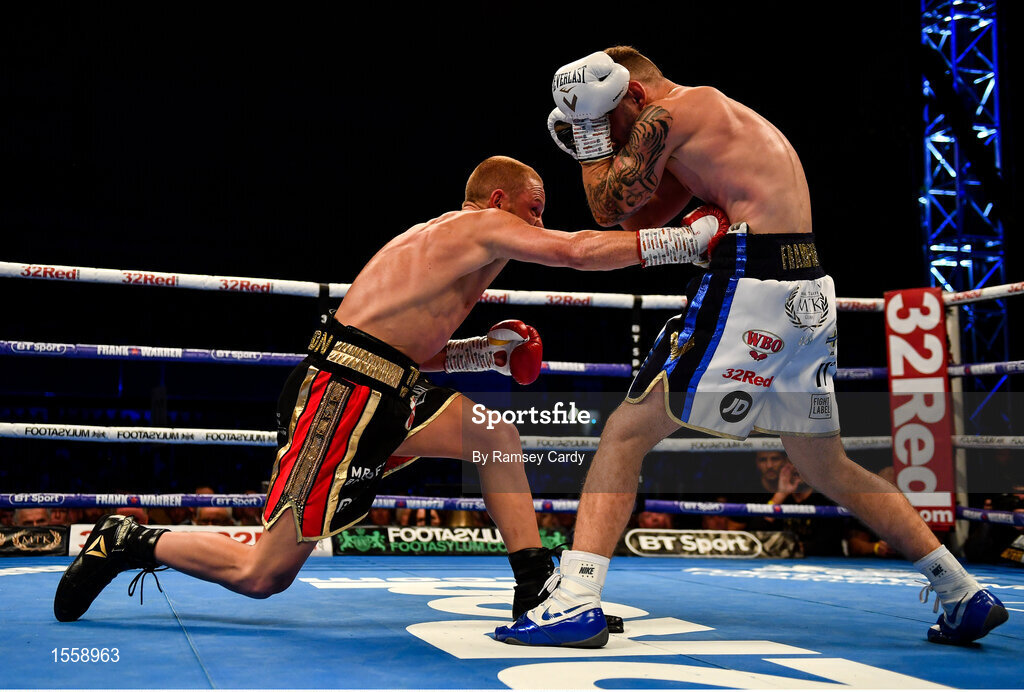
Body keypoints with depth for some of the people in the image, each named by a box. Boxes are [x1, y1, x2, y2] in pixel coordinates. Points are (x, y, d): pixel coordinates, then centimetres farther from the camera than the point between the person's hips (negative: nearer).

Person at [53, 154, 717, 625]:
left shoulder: (437, 235, 24)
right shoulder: (484, 225, -3)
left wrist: (484, 352, 14)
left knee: (498, 433, 10)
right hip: (342, 396, -10)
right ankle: (129, 542, 16)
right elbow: (576, 251, -16)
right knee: (263, 573, -3)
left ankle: (536, 587, 10)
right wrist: (687, 240, -10)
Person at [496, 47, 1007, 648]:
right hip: (811, 294, 9)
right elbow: (643, 216, 31)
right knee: (829, 469, 21)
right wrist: (587, 139, 26)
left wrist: (591, 135, 13)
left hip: (750, 288, -9)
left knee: (625, 435, -4)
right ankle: (965, 594, 27)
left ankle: (578, 601, -10)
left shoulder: (669, 111, 0)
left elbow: (611, 207, 1)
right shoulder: (733, 120, 28)